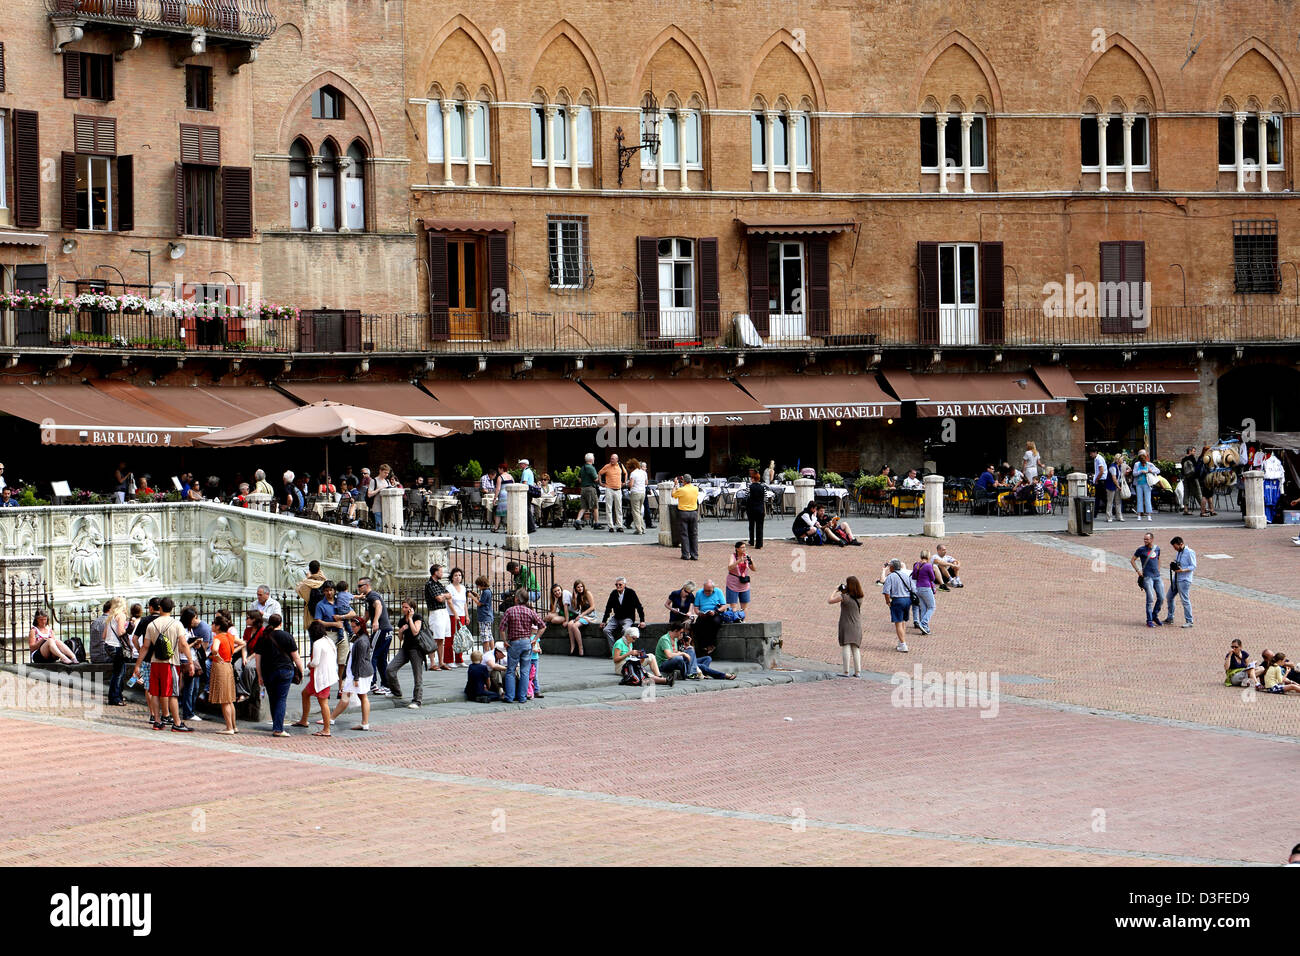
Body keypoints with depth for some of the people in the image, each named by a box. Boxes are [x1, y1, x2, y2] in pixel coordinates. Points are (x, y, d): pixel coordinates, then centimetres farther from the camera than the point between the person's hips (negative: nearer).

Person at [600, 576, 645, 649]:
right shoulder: (613, 593, 2)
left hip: (628, 618, -4)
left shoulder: (630, 593, -8)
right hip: (616, 618, 4)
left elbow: (639, 607, -6)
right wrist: (604, 621, 6)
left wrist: (642, 621, -10)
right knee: (606, 630, -18)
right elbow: (608, 608, 11)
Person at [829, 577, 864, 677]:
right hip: (857, 626, 5)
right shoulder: (860, 597, 0)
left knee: (846, 647, -4)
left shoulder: (844, 597, -16)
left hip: (846, 625, -5)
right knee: (856, 648, 11)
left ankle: (846, 672, -8)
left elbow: (830, 601, -6)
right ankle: (858, 671, 9)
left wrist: (836, 590, 6)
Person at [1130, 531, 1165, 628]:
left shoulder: (1157, 548, 9)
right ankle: (1149, 621, -2)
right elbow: (1132, 560, 3)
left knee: (1161, 598, 3)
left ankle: (1155, 615, 24)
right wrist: (1138, 571, -6)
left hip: (1157, 576, 5)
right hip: (1147, 577, -5)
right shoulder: (1141, 550, -4)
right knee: (1150, 599, -10)